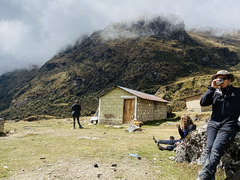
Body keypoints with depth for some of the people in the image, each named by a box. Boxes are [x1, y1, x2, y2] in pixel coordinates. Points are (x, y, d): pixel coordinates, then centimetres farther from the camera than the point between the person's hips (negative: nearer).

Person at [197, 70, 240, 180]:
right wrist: (212, 88, 0)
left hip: (227, 126, -4)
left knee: (216, 150, -21)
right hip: (213, 124, 4)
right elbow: (203, 103, 4)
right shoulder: (215, 92, 18)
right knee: (208, 149, -13)